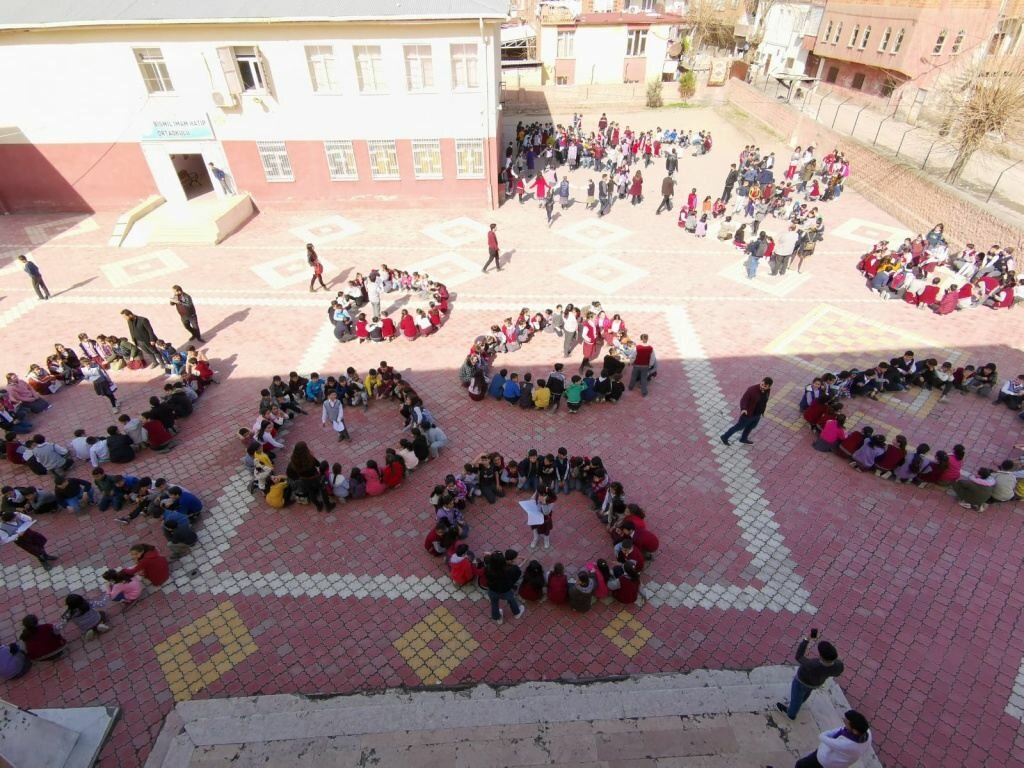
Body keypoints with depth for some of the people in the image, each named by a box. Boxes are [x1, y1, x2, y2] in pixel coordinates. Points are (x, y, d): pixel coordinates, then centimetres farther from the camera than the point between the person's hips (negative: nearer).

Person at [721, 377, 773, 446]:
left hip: (757, 414, 7)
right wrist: (743, 409, -47)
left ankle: (743, 439, 53)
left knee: (751, 426, 27)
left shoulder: (767, 390, -9)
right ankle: (724, 437, 31)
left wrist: (762, 411, 21)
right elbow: (743, 400, -29)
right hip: (748, 414, -7)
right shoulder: (752, 390, -30)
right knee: (739, 427, 11)